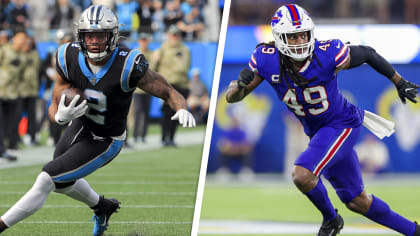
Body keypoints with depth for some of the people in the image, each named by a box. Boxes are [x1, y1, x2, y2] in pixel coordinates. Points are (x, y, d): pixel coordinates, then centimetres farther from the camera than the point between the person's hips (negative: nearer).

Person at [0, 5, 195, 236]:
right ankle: (101, 206, 57)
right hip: (78, 126, 6)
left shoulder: (128, 65, -31)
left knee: (46, 180, -15)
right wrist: (61, 116, -36)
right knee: (62, 183, 28)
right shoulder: (70, 59, -19)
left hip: (103, 142, -6)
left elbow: (169, 92, -24)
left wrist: (182, 109, -47)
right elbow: (54, 108, -11)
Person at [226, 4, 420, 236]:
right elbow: (232, 97, -10)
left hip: (342, 125, -6)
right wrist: (241, 84, -34)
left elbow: (367, 54, -9)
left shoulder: (327, 55, -27)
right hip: (317, 132, 6)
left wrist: (400, 83, 1)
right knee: (356, 201, 14)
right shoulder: (267, 61, -17)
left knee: (302, 175, -25)